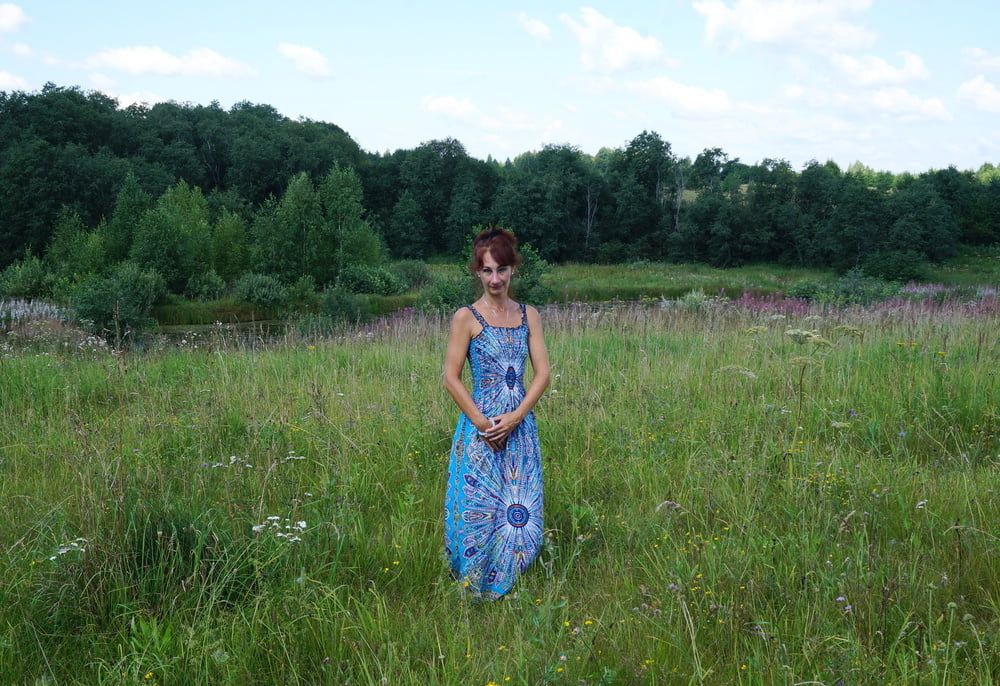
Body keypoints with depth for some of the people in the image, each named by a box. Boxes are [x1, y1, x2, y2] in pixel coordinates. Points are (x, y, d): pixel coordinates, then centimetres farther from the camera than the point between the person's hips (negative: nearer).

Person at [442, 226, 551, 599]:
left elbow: (542, 373, 2)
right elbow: (451, 377, -7)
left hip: (520, 426, 4)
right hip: (480, 428, -3)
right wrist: (482, 422, -14)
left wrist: (514, 418, -10)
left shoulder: (529, 315, 6)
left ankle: (507, 583, 26)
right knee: (479, 508, 1)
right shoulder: (467, 317, -5)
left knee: (520, 510, 7)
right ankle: (474, 591, 19)